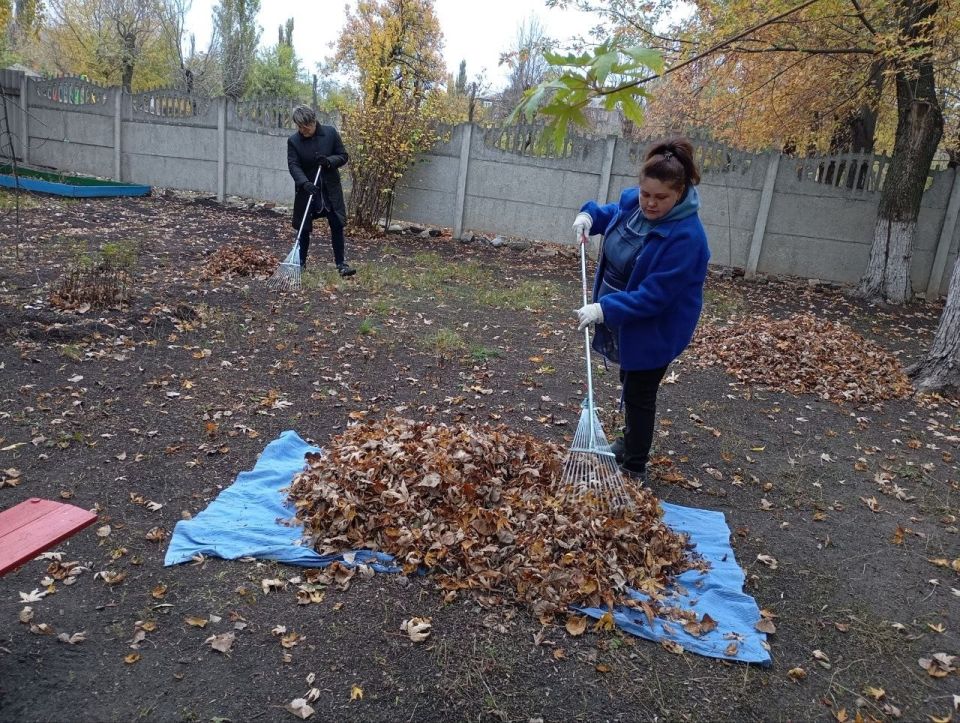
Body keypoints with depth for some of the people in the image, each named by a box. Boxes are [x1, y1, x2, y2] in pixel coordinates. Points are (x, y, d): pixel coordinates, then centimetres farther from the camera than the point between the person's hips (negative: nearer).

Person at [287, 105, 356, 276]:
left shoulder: (330, 133, -4)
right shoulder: (293, 141, -6)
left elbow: (343, 156, 0)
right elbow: (293, 165, -14)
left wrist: (329, 161, -20)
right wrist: (305, 183, -31)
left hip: (331, 189, 0)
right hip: (307, 189, 0)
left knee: (337, 226, -2)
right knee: (304, 228, 5)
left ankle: (340, 263, 6)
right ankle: (301, 263, 19)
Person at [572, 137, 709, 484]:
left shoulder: (686, 236, -31)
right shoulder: (632, 201, -8)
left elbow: (654, 295, -32)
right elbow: (612, 213, 18)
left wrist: (605, 309, -35)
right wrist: (589, 215, -2)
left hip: (654, 331, -8)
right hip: (621, 319, 8)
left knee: (639, 396, 5)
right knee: (629, 385, 25)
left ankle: (634, 471, 22)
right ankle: (630, 443, 47)